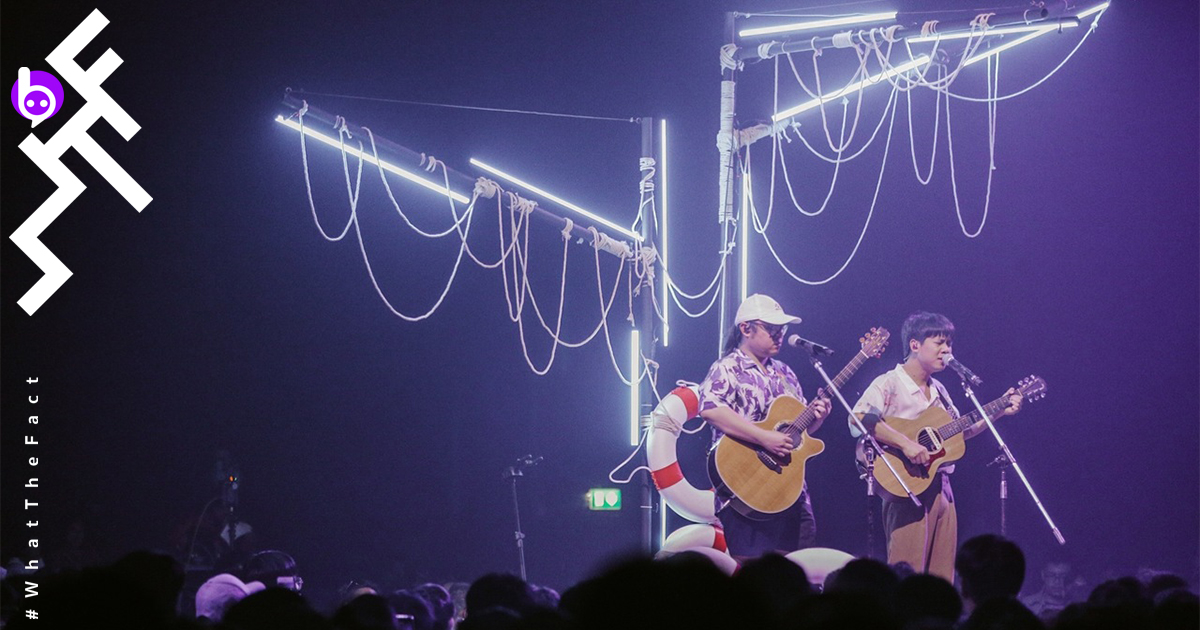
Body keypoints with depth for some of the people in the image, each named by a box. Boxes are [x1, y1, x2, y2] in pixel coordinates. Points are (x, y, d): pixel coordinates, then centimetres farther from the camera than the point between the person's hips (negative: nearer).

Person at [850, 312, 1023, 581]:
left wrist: (999, 411, 18)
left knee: (942, 583, 5)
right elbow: (858, 419, -25)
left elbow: (958, 432, 26)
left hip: (941, 489, 8)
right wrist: (905, 443, -30)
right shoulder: (889, 384, -8)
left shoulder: (938, 390, 16)